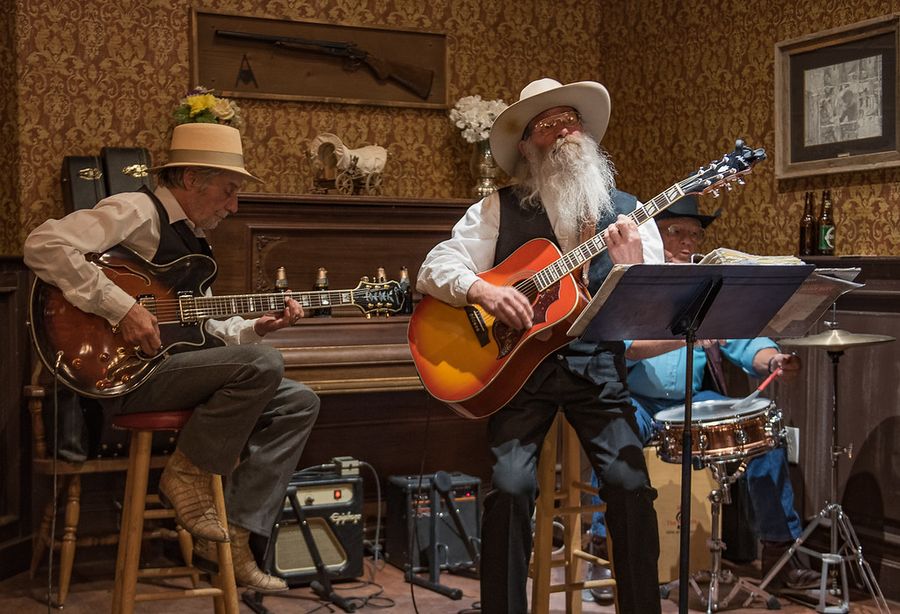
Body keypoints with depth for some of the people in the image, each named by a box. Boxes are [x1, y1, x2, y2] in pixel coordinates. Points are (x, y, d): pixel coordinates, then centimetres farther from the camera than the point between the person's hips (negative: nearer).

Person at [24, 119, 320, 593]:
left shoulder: (192, 238, 20)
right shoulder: (138, 212, -9)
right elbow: (44, 245, -24)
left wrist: (256, 328, 6)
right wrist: (121, 308, -25)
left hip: (177, 366, 10)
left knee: (299, 403, 3)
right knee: (263, 365, -27)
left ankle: (232, 536, -1)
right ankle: (187, 475, -8)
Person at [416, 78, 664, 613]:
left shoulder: (627, 212, 8)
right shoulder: (499, 210, 5)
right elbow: (434, 268, 0)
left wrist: (632, 268, -19)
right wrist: (481, 290, -20)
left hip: (597, 362, 1)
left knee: (632, 483, -16)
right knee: (511, 483, -19)